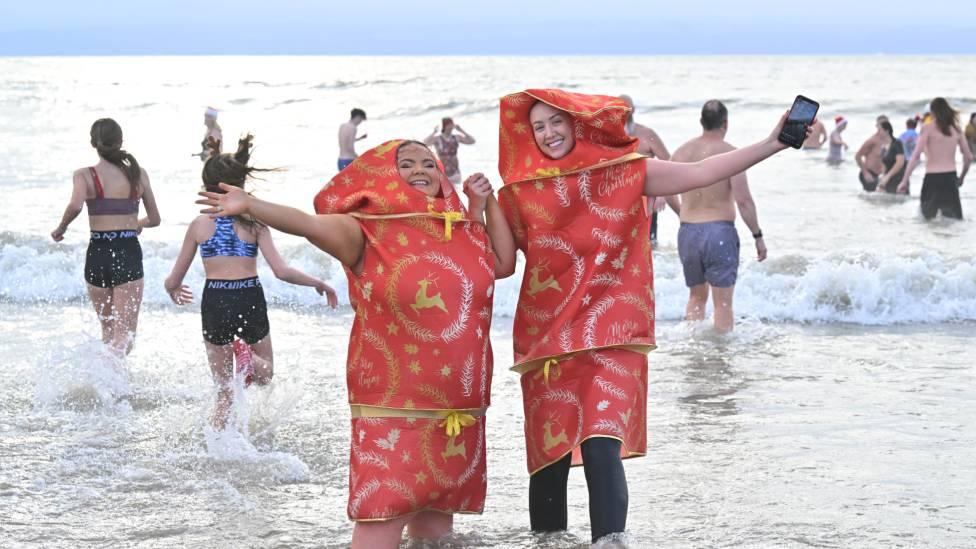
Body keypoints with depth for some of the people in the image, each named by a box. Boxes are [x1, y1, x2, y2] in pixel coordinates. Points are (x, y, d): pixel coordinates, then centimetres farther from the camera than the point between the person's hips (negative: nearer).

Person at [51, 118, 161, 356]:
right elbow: (154, 219, 12)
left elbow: (76, 205, -21)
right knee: (124, 336, -6)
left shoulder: (85, 175, -1)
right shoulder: (138, 174, 6)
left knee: (108, 331, 21)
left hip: (98, 254, 0)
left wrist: (61, 228, -2)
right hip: (129, 254, 0)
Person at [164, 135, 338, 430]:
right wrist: (318, 284, 6)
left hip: (215, 304, 1)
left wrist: (172, 290, 31)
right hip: (250, 302, -1)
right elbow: (281, 271, -9)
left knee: (224, 389, 16)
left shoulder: (200, 225, 1)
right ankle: (249, 361, -13)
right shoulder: (254, 223, -2)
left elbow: (174, 280, 6)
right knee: (265, 373, 21)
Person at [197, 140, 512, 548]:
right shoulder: (367, 231, -4)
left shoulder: (462, 230, 13)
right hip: (393, 410, -5)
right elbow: (308, 223, -18)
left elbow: (503, 263, 23)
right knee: (382, 514, -15)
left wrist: (487, 203, 15)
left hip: (459, 413, 5)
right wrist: (249, 206, -34)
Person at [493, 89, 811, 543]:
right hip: (546, 338, 2)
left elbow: (700, 173, 0)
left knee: (602, 450, -17)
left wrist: (772, 144, -8)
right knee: (548, 457, 4)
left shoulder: (621, 171, 4)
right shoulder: (519, 192, 8)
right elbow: (499, 264, 6)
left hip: (610, 335, -2)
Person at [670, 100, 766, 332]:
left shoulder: (681, 152, 7)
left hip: (687, 232, 5)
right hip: (720, 230, -5)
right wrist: (758, 235, -8)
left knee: (696, 296, 18)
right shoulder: (729, 153, -8)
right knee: (723, 301, 0)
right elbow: (743, 200, -14)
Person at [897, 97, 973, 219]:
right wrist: (962, 177, 27)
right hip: (950, 178, 4)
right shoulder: (957, 130, 7)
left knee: (928, 218, 3)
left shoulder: (928, 129, -5)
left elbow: (916, 156, -12)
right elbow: (969, 157, 11)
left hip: (932, 178, -4)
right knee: (955, 219, 9)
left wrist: (904, 181, -10)